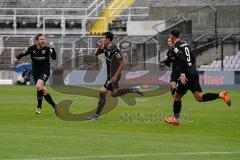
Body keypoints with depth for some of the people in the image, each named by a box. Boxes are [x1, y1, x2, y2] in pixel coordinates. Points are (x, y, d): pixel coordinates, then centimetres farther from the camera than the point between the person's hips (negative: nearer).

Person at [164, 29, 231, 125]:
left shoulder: (175, 47, -7)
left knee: (177, 97, 6)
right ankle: (220, 95, -13)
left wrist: (182, 74, -26)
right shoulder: (185, 44, 19)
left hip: (187, 74, -8)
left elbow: (182, 60, -23)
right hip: (194, 72, 8)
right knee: (199, 97, 2)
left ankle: (175, 118, 11)